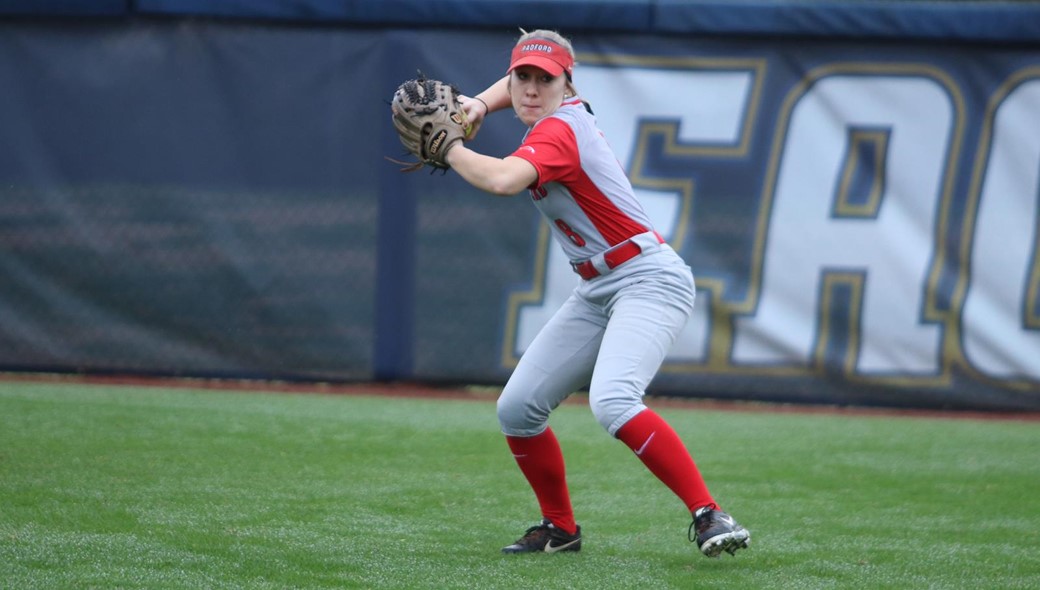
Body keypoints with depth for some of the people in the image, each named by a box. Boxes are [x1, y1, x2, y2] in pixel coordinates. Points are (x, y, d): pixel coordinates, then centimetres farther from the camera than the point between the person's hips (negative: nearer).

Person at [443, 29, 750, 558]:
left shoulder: (556, 131, -17)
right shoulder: (568, 111, 9)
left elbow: (503, 180, -37)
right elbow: (516, 83, 34)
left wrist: (451, 149, -19)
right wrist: (480, 104, 13)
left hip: (648, 281, -10)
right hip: (596, 294, 10)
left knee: (612, 402, -33)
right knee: (516, 409, 4)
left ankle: (708, 515, -31)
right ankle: (560, 528, 20)